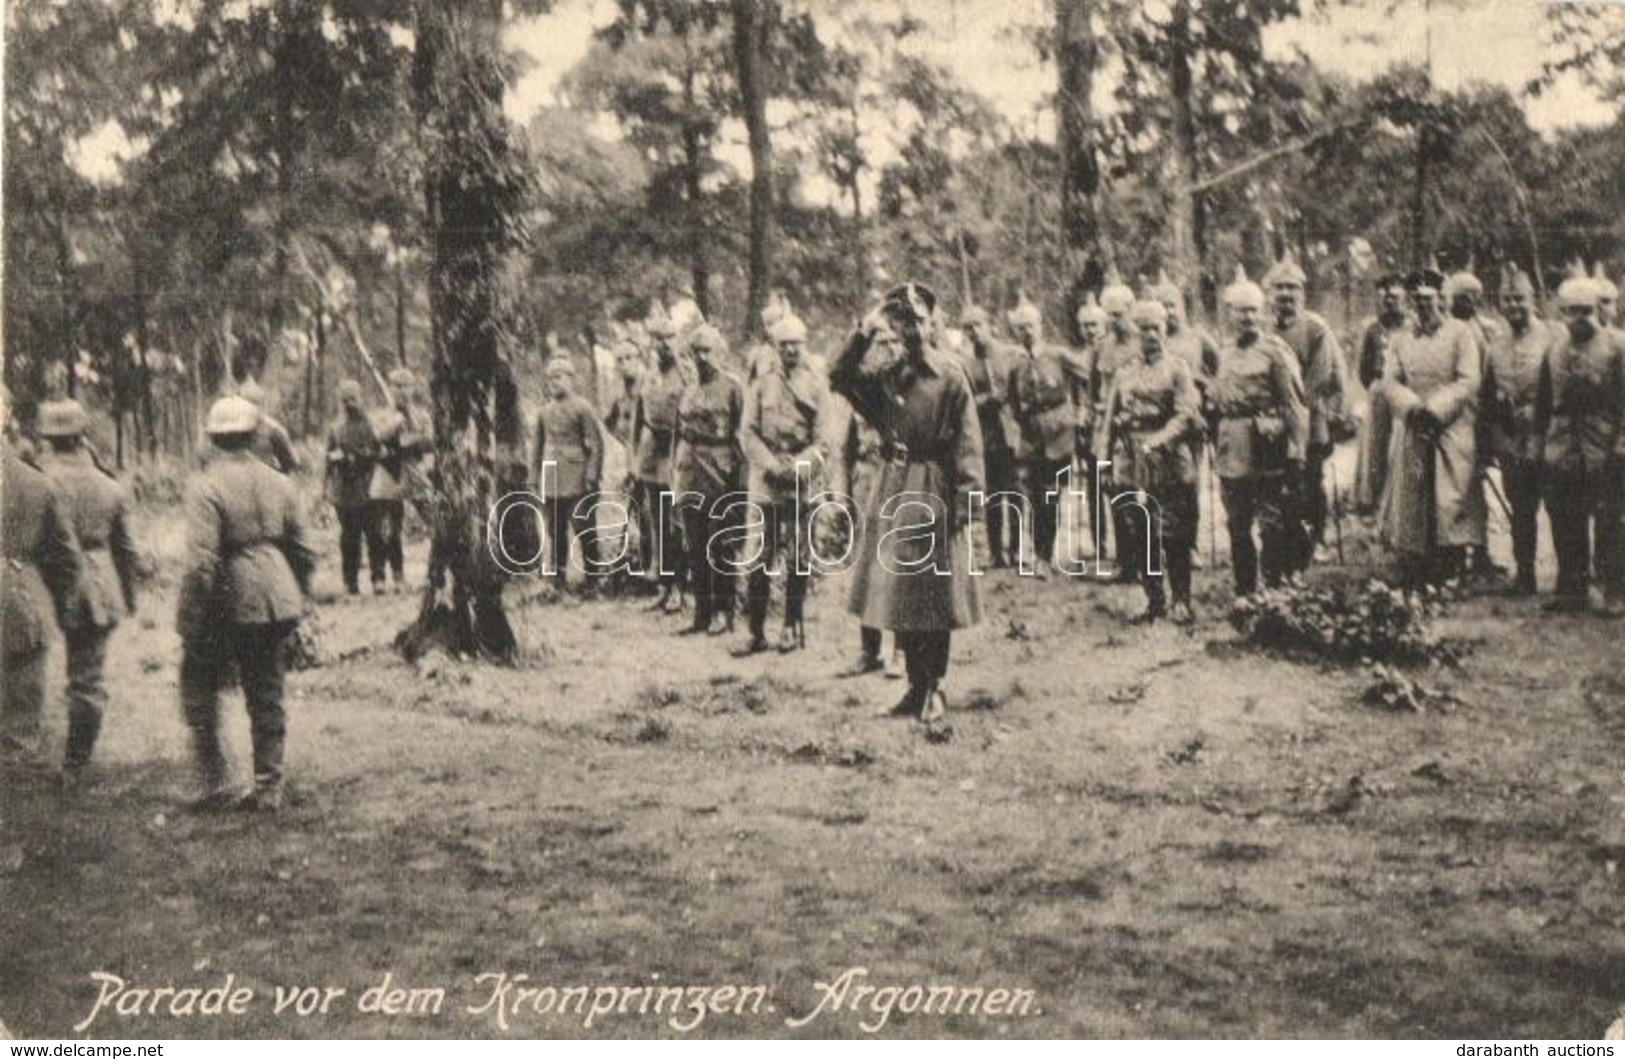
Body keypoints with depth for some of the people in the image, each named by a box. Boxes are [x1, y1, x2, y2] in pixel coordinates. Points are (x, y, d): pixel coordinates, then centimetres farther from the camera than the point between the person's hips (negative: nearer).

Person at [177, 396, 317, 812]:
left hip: (227, 606, -5)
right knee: (266, 696, 12)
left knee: (199, 688, 11)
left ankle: (216, 784, 8)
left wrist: (189, 621, -13)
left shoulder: (208, 486, -12)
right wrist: (297, 599, 21)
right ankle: (268, 789, 16)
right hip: (274, 605, 5)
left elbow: (201, 562, -18)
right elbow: (303, 550, 10)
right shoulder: (278, 483, 5)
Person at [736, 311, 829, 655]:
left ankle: (792, 627, 13)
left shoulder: (817, 385, 6)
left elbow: (822, 437, 1)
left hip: (802, 483, 0)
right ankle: (756, 632, 4)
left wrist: (799, 467, -12)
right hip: (765, 481, 1)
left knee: (798, 559, 3)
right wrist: (771, 464, -9)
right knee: (757, 560, -2)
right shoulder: (762, 382, 9)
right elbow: (747, 431, 3)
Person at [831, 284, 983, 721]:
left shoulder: (951, 374, -6)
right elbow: (839, 379, -4)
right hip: (892, 488, 5)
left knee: (934, 591, 0)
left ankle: (935, 687, 9)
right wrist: (862, 336, -12)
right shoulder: (885, 372, 7)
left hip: (933, 491, -5)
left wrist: (964, 498, -12)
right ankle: (916, 686, 17)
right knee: (895, 591, 7)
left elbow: (967, 442, -7)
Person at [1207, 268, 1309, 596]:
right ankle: (1244, 593, 19)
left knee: (1271, 526, -3)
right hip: (1231, 453, 6)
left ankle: (1274, 590, 4)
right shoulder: (1225, 355, 14)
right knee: (1237, 528, 10)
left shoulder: (1275, 349, -4)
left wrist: (1297, 455, -13)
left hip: (1266, 451, -6)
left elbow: (1295, 405, -8)